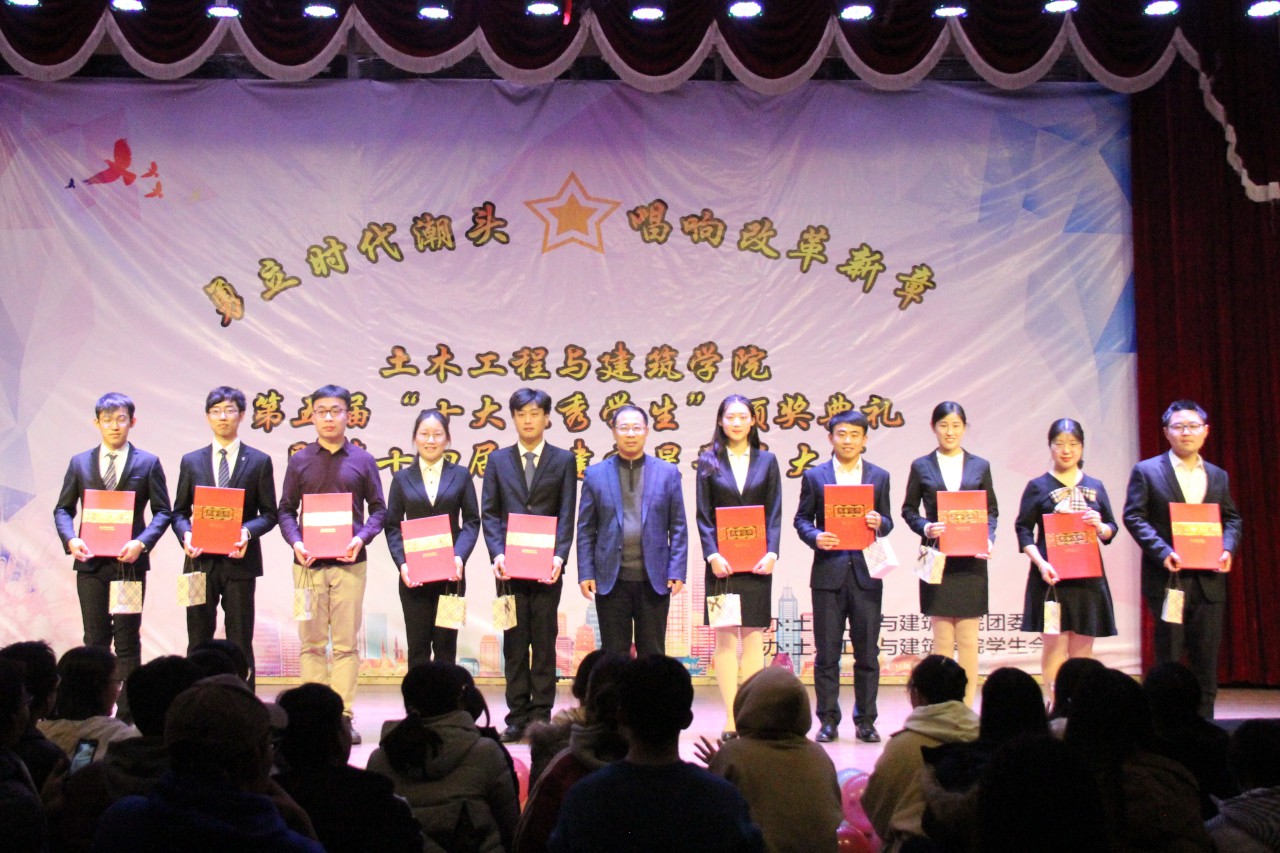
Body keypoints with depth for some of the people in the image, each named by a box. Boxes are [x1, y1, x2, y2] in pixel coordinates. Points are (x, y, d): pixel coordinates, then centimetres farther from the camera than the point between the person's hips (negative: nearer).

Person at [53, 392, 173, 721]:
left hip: (129, 561, -2)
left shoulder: (148, 463, 3)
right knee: (95, 639, 7)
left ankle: (127, 714, 7)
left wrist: (142, 543, -15)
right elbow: (63, 509, 10)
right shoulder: (80, 463, 10)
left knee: (128, 639, 2)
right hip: (90, 561, 2)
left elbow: (162, 512, 1)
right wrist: (70, 539, -9)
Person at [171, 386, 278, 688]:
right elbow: (179, 512, 12)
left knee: (240, 641, 2)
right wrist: (185, 534, -9)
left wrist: (247, 532, -16)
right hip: (202, 560, 2)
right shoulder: (191, 461, 11)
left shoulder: (259, 461, 5)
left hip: (239, 560, -2)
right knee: (198, 640, 5)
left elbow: (269, 514, 4)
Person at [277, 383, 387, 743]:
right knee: (311, 642, 4)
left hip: (349, 563, -1)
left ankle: (344, 716, 3)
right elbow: (285, 509, 9)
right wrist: (295, 542, -9)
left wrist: (362, 538, -10)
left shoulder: (363, 461, 7)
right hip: (308, 564, 1)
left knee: (346, 643, 0)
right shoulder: (299, 461, 9)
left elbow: (378, 509, 8)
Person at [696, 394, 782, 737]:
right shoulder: (709, 462, 6)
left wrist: (771, 553, -9)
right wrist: (712, 554, -11)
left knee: (753, 638, 3)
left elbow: (774, 513, 4)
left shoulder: (767, 461, 9)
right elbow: (703, 515, 1)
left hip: (757, 561, 1)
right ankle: (731, 718, 4)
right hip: (722, 562, -1)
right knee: (724, 638, 0)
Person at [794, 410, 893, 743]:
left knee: (867, 651, 3)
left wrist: (879, 523, -13)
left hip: (866, 572, 1)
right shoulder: (814, 476, 7)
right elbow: (801, 518, 7)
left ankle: (866, 720, 13)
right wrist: (815, 537, -12)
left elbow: (887, 524, 10)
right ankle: (828, 721, 11)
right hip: (828, 572, -1)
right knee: (826, 652, 3)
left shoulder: (879, 476, 10)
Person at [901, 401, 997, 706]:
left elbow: (991, 510, 10)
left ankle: (967, 708, 7)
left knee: (968, 638, 1)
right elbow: (908, 510, 8)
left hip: (971, 562, 1)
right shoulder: (921, 467, 7)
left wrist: (988, 538, -8)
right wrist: (925, 527, -12)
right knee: (942, 638, 1)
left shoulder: (979, 466, 9)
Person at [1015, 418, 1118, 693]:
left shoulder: (1095, 487, 13)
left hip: (1088, 577, 3)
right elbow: (1023, 529, -3)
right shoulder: (1038, 487, 3)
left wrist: (1100, 527, -8)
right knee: (1054, 646, -5)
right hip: (1052, 576, -3)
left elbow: (1112, 529, 16)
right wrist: (1041, 563, -16)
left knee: (1082, 649, 5)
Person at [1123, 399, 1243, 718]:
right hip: (1168, 579, -4)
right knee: (1169, 660, 1)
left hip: (1209, 581, 4)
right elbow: (1134, 516, -6)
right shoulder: (1146, 471, 1)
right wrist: (1163, 551, -18)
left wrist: (1228, 548, -5)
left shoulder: (1218, 476, 14)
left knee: (1207, 659, 6)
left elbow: (1232, 519, 15)